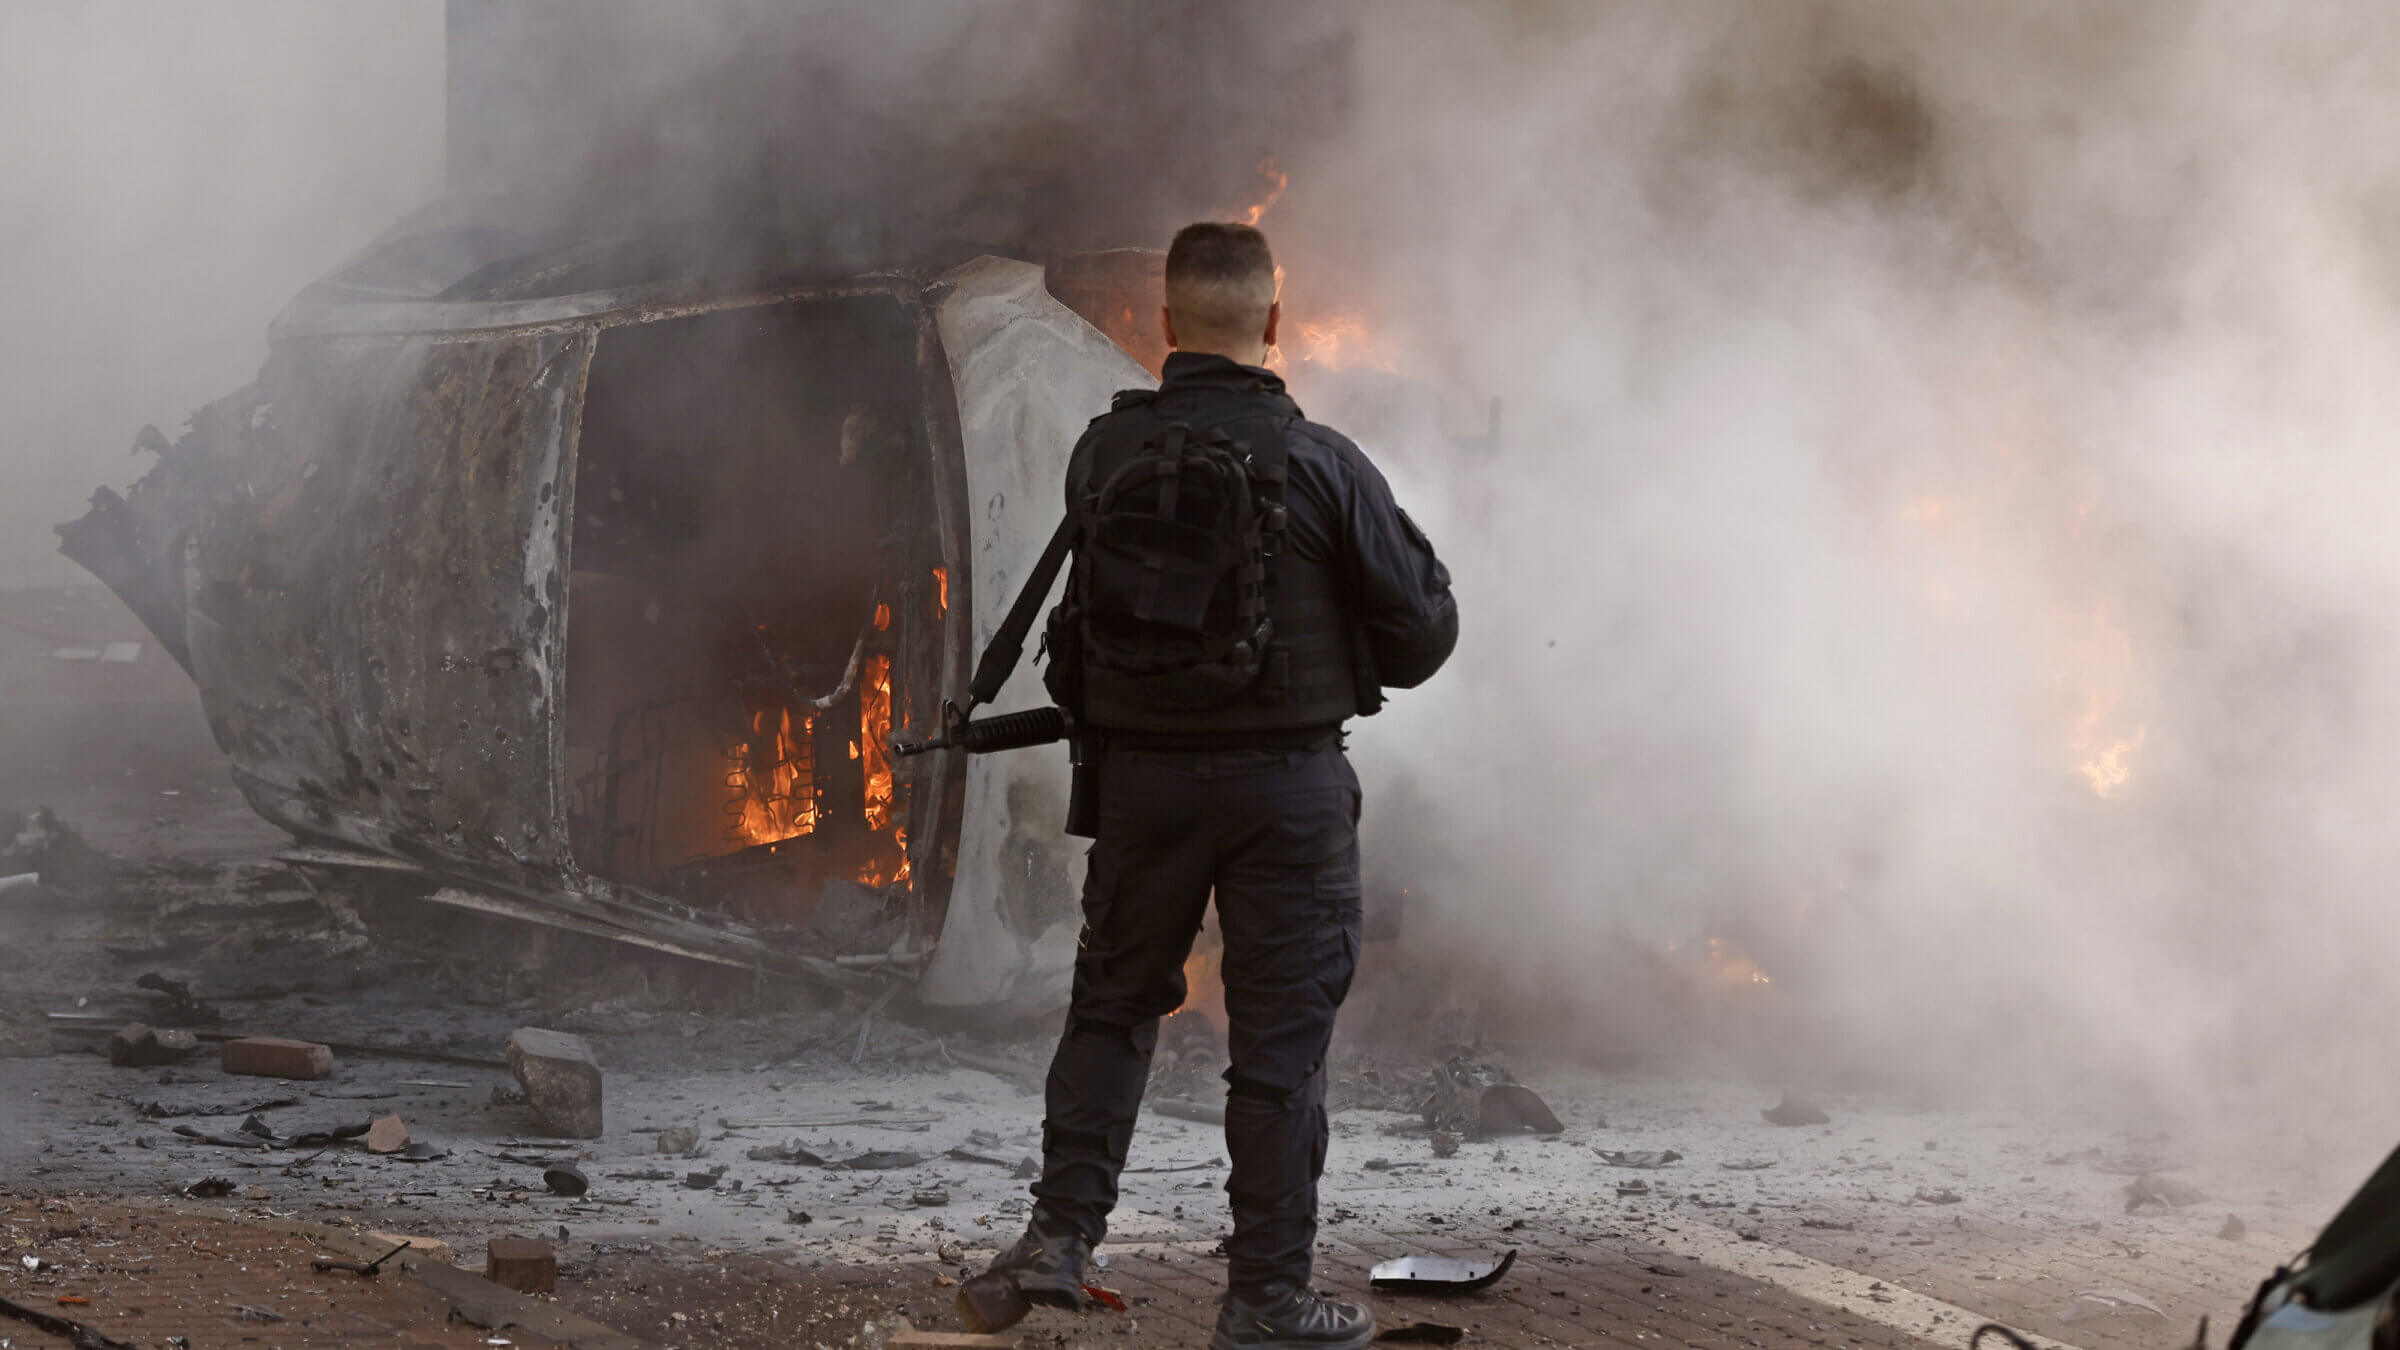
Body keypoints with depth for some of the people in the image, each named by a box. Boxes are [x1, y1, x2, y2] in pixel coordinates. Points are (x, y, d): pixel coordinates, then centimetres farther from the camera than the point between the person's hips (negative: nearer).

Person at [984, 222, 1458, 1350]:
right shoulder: (1318, 463, -11)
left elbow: (1081, 614, 7)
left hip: (1142, 778, 3)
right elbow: (1423, 622, -4)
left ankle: (1061, 1235, 16)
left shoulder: (1104, 454, -3)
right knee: (1281, 1036, 4)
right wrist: (1357, 672, 16)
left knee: (1114, 1002, 19)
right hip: (1287, 781, -3)